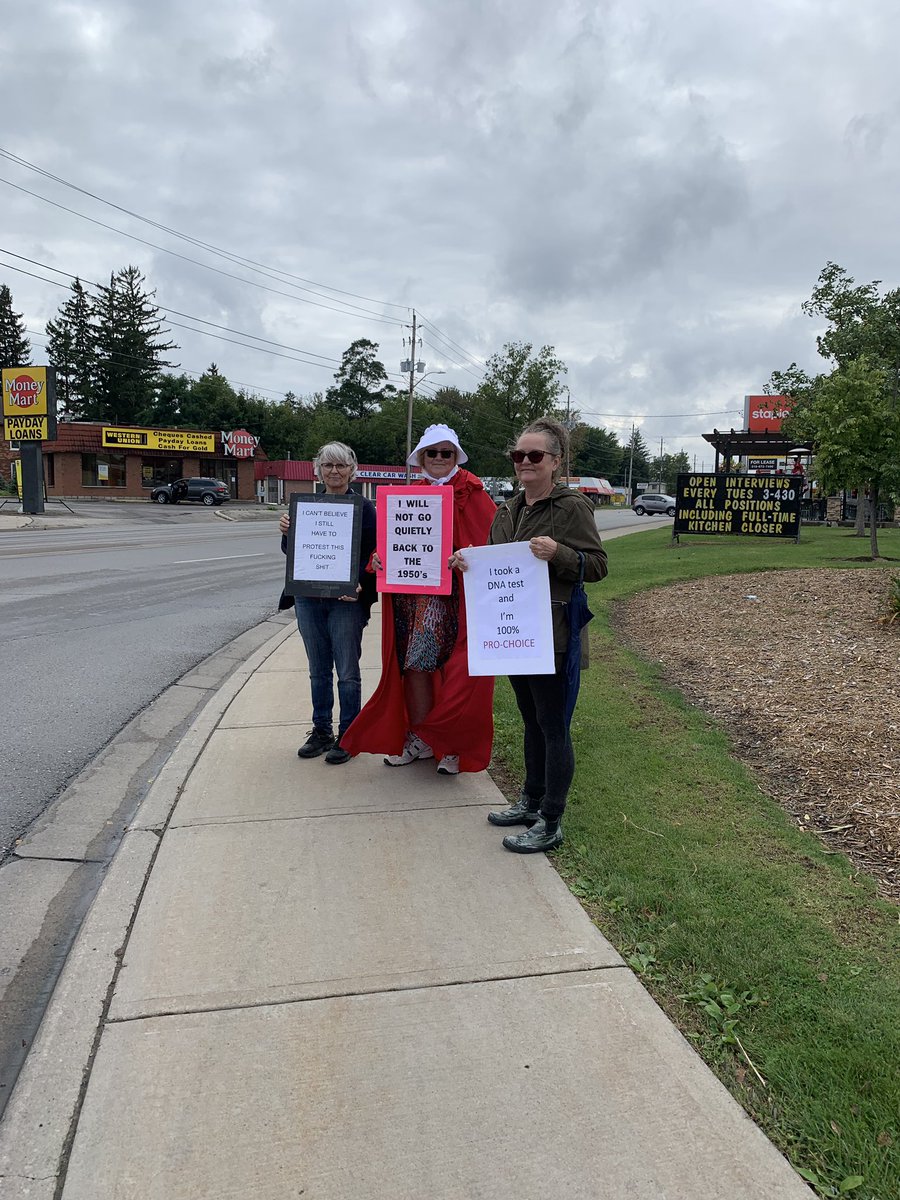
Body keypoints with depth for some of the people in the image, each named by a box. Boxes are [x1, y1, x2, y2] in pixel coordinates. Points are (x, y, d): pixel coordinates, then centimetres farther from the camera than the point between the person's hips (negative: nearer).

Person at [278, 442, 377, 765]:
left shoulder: (364, 507, -3)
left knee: (347, 671, 1)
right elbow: (291, 552, 13)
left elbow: (371, 554, -7)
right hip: (308, 598, 5)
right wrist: (286, 533, -8)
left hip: (346, 600, -4)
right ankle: (321, 731, 27)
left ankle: (347, 736, 14)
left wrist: (359, 584, -23)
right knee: (318, 670, 14)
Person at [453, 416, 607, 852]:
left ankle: (550, 823, 11)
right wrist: (468, 560, 1)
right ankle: (531, 801, 34)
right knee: (531, 721, 19)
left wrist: (558, 553, -29)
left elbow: (597, 565, -13)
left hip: (552, 635, -8)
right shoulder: (509, 509, 12)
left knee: (553, 726, 1)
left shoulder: (572, 506, -10)